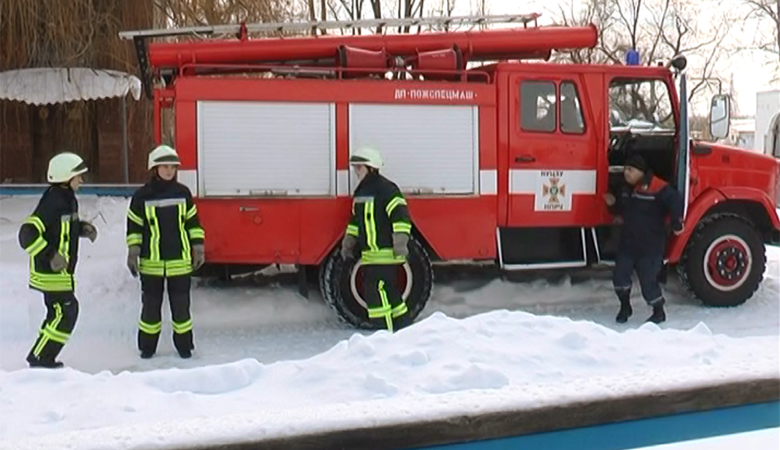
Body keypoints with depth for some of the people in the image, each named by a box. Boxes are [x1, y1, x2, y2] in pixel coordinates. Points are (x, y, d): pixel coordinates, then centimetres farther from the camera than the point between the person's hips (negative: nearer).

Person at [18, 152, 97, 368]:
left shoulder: (68, 200, 8)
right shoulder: (52, 203, -22)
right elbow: (27, 234, -28)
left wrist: (83, 227, 7)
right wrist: (50, 256, -29)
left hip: (62, 271, 10)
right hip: (50, 272, -10)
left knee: (60, 312, 16)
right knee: (65, 312, -7)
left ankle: (42, 358, 28)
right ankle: (39, 359, 5)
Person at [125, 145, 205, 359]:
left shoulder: (183, 193, 2)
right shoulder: (142, 196, -3)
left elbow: (193, 222, 9)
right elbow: (134, 226, 2)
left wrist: (198, 248, 5)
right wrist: (133, 253, -2)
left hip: (180, 261, 1)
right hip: (151, 262, -1)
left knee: (181, 304, 7)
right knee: (151, 305, 8)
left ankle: (184, 344, 20)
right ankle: (147, 346, 21)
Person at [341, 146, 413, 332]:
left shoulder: (386, 189, -13)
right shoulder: (360, 192, 16)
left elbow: (401, 215, -20)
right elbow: (355, 219, 26)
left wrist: (400, 243, -25)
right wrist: (348, 242, 23)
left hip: (385, 252, -10)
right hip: (369, 254, 10)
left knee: (377, 292, -13)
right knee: (388, 292, 14)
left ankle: (388, 333, -8)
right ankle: (404, 327, 24)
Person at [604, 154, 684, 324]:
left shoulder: (658, 188, -18)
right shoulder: (627, 189, 9)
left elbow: (675, 201, -23)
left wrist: (676, 224, -26)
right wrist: (613, 204, 3)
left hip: (650, 246, -7)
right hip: (627, 243, 7)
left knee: (648, 280, -2)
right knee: (620, 275, 3)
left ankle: (659, 312, 20)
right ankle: (625, 307, 26)